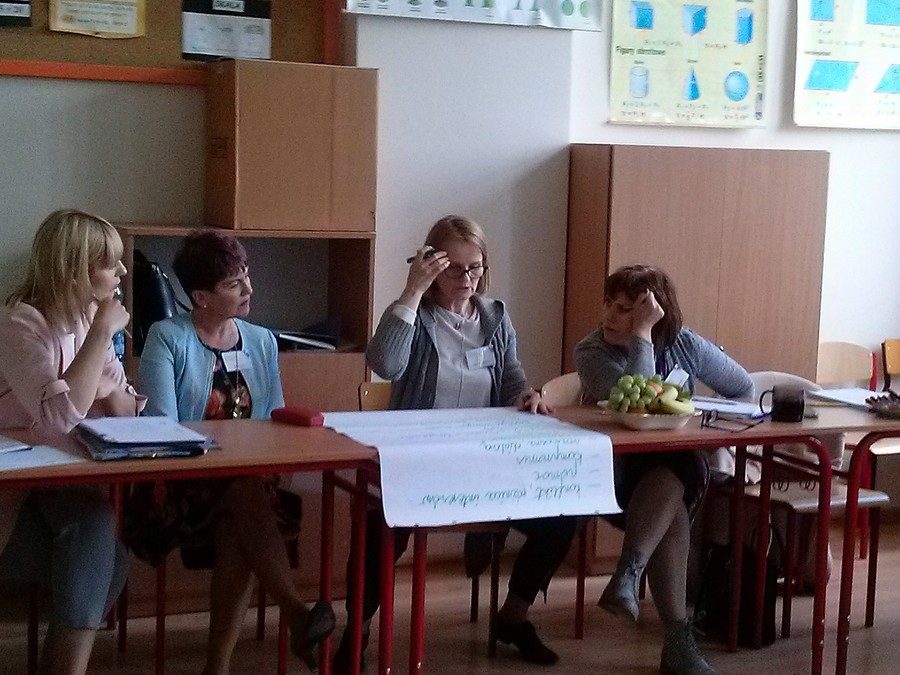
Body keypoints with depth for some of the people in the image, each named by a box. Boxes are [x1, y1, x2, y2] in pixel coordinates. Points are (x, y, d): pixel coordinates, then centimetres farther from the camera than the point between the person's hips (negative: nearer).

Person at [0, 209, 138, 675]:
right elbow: (59, 417, -33)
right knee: (98, 555, -24)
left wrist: (107, 389, -14)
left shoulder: (88, 319, 5)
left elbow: (128, 412, 9)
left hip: (58, 480, 5)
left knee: (99, 559, -22)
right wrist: (102, 333, -25)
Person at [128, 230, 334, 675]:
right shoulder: (167, 338, -3)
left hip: (247, 479, 4)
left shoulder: (262, 342, 13)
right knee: (246, 492, -34)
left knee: (237, 530, -30)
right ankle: (297, 615, -37)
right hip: (183, 485, -3)